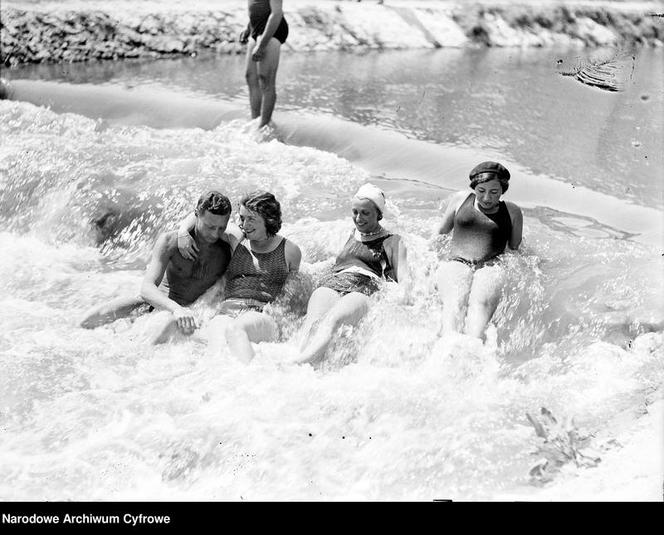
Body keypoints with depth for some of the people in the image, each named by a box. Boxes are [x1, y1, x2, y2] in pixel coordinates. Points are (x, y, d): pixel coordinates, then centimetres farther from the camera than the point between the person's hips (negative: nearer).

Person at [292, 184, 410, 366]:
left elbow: (404, 278, 10)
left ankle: (302, 362, -66)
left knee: (331, 320, -40)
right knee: (313, 323, -35)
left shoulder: (392, 242, 22)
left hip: (365, 289, -3)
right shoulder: (348, 236, 36)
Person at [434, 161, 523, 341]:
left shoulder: (512, 212, 19)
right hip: (456, 264, -1)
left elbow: (516, 249, 27)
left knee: (481, 302, -34)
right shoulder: (460, 200, 19)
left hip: (491, 268, 1)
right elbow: (440, 233, 26)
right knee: (455, 302, -35)